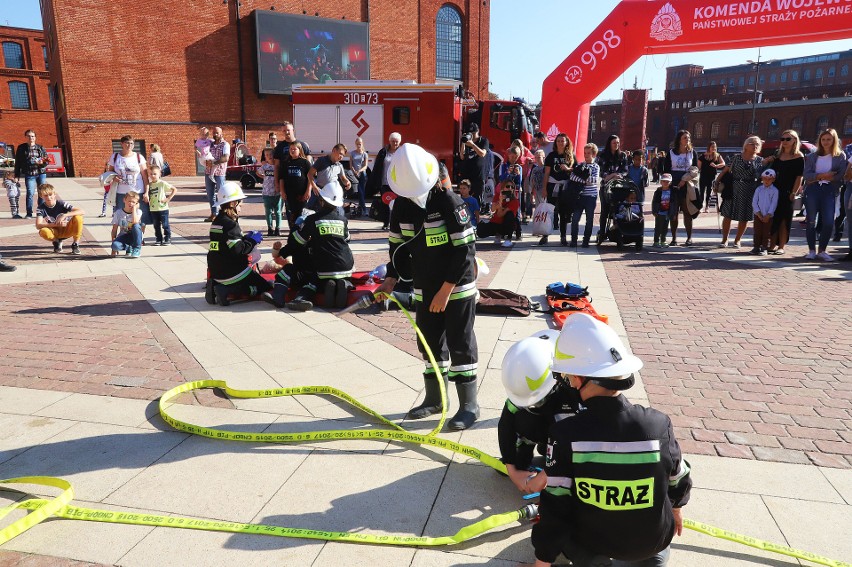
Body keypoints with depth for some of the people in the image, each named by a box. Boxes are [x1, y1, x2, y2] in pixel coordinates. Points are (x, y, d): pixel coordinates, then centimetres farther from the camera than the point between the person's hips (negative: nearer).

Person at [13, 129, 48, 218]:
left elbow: (47, 160, 9)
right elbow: (17, 163, 7)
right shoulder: (21, 148, 6)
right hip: (29, 174, -1)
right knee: (30, 193, -7)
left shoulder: (40, 147, 10)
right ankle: (29, 213, 0)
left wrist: (42, 162, -14)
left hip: (41, 173, 2)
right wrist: (17, 176, 3)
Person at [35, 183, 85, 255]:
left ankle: (75, 244, -11)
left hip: (67, 230, 0)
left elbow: (82, 212, -25)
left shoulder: (61, 203, -15)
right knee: (43, 232, -35)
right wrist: (56, 224, -35)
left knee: (78, 218, -29)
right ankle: (56, 241, 2)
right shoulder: (41, 208, -12)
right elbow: (38, 226, -25)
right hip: (55, 232, 0)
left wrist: (64, 215, -36)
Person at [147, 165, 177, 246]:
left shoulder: (162, 183, -8)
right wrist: (147, 201, 2)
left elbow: (174, 190, -9)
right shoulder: (149, 185, 7)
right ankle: (159, 239, 19)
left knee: (165, 225, 1)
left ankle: (167, 239, 10)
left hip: (163, 208, -5)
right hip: (153, 209, 5)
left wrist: (169, 198, -13)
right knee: (156, 225, 11)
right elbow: (148, 195, 19)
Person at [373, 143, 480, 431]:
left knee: (460, 344, 0)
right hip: (424, 288, 6)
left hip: (457, 286, -6)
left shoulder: (449, 202, -19)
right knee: (429, 342, 13)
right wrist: (391, 279, -4)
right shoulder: (402, 205, -1)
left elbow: (465, 249, -18)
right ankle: (434, 398, 28)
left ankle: (469, 404, 12)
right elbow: (398, 245, 9)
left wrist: (446, 290, -19)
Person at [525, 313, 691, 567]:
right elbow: (678, 480, -1)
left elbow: (554, 506, -18)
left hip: (591, 542, -1)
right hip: (653, 538, 2)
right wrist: (676, 510, 21)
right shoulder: (659, 424, -20)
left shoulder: (564, 433, -26)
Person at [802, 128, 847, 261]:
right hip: (812, 190, 1)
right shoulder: (812, 156, 12)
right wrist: (821, 176, -15)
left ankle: (822, 251, 6)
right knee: (811, 221, 1)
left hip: (830, 191, -1)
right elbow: (806, 175, 1)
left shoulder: (840, 156, 7)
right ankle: (812, 250, 10)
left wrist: (816, 177, -8)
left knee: (828, 222, -8)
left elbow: (840, 176, -4)